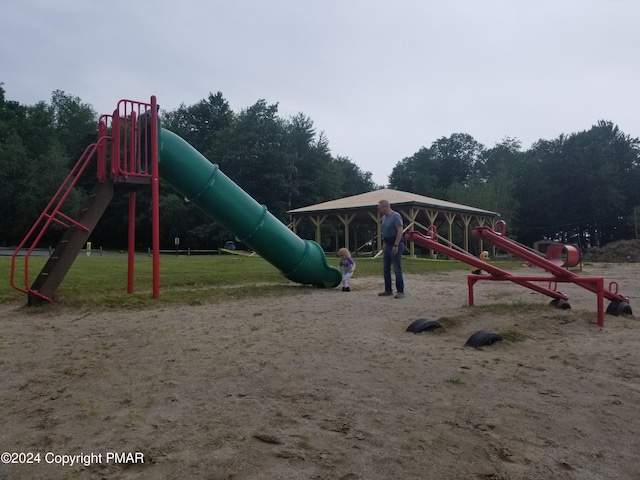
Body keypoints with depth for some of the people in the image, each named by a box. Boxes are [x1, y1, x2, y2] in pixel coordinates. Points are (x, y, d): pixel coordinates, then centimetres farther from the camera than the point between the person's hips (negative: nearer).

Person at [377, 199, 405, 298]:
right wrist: (384, 244, 19)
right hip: (387, 246, 9)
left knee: (397, 270, -7)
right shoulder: (384, 218, 15)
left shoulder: (395, 216, -13)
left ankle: (400, 291, -2)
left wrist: (395, 245, -22)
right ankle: (388, 290, 19)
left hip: (395, 246, -9)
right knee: (386, 270, 11)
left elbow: (400, 231, -19)